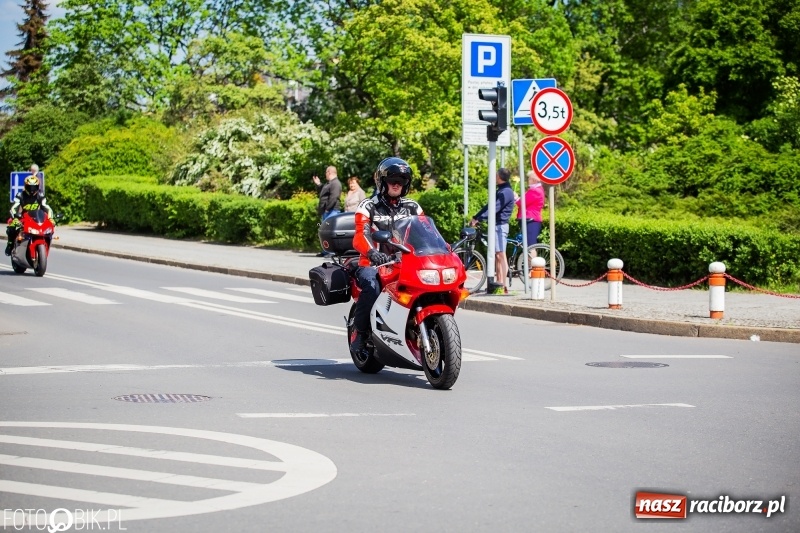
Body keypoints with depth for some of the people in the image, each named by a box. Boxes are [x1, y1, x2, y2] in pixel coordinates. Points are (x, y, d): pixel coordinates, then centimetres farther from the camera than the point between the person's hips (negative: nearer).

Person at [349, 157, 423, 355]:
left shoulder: (412, 207, 18)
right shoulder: (368, 206, 3)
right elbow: (360, 235, -13)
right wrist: (372, 252, -36)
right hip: (373, 264, -3)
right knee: (372, 287, -38)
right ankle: (360, 332, -21)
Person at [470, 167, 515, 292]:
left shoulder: (506, 192, -14)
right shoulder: (502, 190, 19)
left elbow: (494, 208, -23)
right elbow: (489, 206, 19)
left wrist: (478, 219, -25)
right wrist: (475, 217, 13)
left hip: (500, 225, -11)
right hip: (496, 225, 11)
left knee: (500, 254, -11)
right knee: (496, 255, 11)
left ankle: (503, 285, -13)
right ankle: (499, 281, 14)